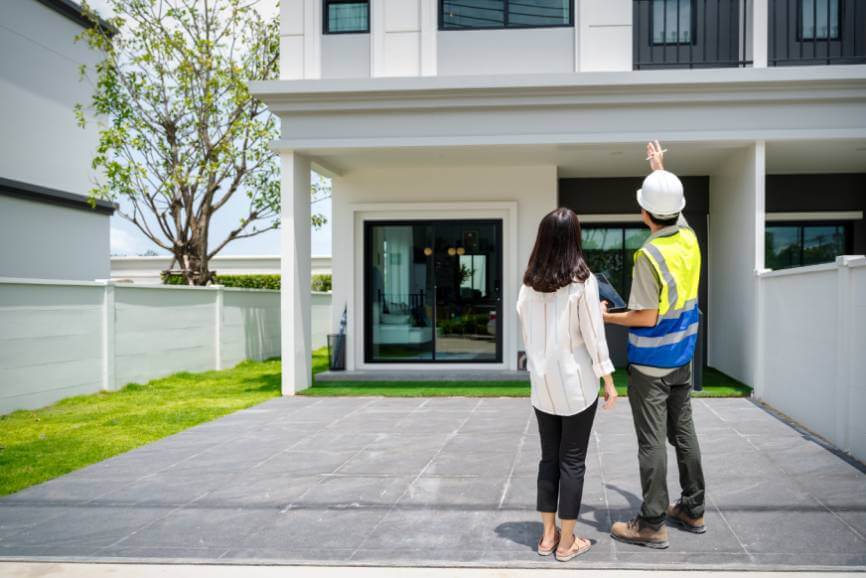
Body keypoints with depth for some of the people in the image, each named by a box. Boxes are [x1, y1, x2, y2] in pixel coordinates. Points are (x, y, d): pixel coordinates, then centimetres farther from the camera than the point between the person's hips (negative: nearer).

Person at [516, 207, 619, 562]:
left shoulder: (529, 283, 1)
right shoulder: (582, 281, -12)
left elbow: (526, 332, 7)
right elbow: (593, 336, -10)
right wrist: (609, 380, -3)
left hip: (542, 383, 4)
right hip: (576, 383, -4)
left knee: (549, 457, 14)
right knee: (572, 460, 5)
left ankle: (548, 535, 20)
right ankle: (567, 542, 13)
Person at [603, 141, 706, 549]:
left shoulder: (650, 255, -22)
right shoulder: (689, 239, 0)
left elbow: (646, 318, -21)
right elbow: (674, 206, 23)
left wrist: (608, 316, -7)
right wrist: (660, 168, 34)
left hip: (649, 362, -8)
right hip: (682, 358, 8)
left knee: (652, 442, -1)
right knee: (683, 431, 17)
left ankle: (651, 524, 7)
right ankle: (692, 510, 28)